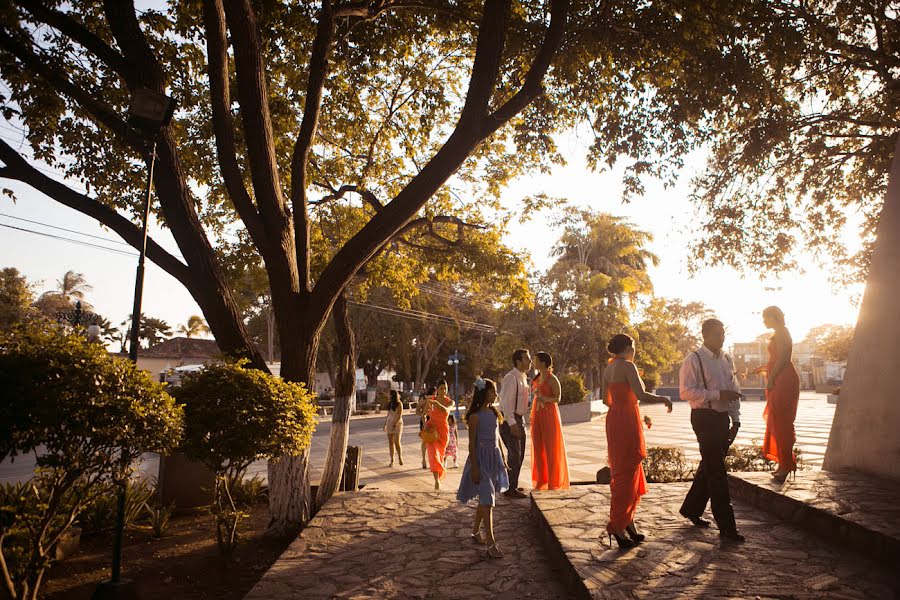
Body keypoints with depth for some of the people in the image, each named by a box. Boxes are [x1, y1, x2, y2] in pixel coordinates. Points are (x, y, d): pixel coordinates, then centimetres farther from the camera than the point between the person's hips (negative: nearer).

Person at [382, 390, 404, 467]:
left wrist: (395, 424, -20)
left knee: (397, 442, -12)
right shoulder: (390, 404, 12)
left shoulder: (399, 404, -8)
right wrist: (385, 424, 12)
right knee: (390, 442, 4)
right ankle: (392, 460, 10)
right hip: (389, 423, 6)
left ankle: (400, 458, 7)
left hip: (397, 424, -6)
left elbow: (400, 415, -13)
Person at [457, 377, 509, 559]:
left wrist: (503, 460, 16)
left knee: (484, 498, 15)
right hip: (481, 457, -7)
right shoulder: (475, 416, -13)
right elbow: (472, 443, -12)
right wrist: (475, 468, -15)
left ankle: (476, 532, 30)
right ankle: (491, 543, -6)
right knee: (487, 499, -9)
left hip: (495, 457, 7)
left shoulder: (494, 413, 8)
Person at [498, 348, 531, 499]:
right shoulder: (511, 378, -18)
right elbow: (506, 402, -23)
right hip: (509, 420, -10)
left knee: (519, 454, 17)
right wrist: (512, 423, -26)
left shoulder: (523, 378, 11)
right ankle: (510, 489, 5)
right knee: (514, 454, -6)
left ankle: (512, 485, 31)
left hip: (518, 419, 10)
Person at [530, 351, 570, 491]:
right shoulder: (538, 377, 11)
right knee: (538, 447, 8)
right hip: (537, 415, 7)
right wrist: (532, 415, 11)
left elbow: (557, 398, -8)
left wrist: (544, 398, -25)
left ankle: (553, 483, 8)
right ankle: (541, 480, 18)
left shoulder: (552, 379, -10)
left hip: (549, 414, -7)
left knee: (551, 448, -1)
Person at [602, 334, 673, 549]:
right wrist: (664, 399, -8)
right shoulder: (627, 366, -14)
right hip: (627, 422, -9)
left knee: (622, 471, 16)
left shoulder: (608, 369, 11)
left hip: (614, 419, 9)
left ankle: (627, 521, 24)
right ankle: (617, 527, 4)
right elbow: (641, 395, -24)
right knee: (626, 474, -1)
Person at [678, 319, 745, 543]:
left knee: (709, 467, 16)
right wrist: (717, 394, -21)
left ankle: (692, 508, 33)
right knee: (716, 472, -5)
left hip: (723, 418, 8)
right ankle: (726, 527, 1)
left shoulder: (727, 360, 14)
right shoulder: (694, 360, -9)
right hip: (704, 417, -7)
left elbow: (734, 390, 17)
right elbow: (686, 391, -17)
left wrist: (736, 420, 9)